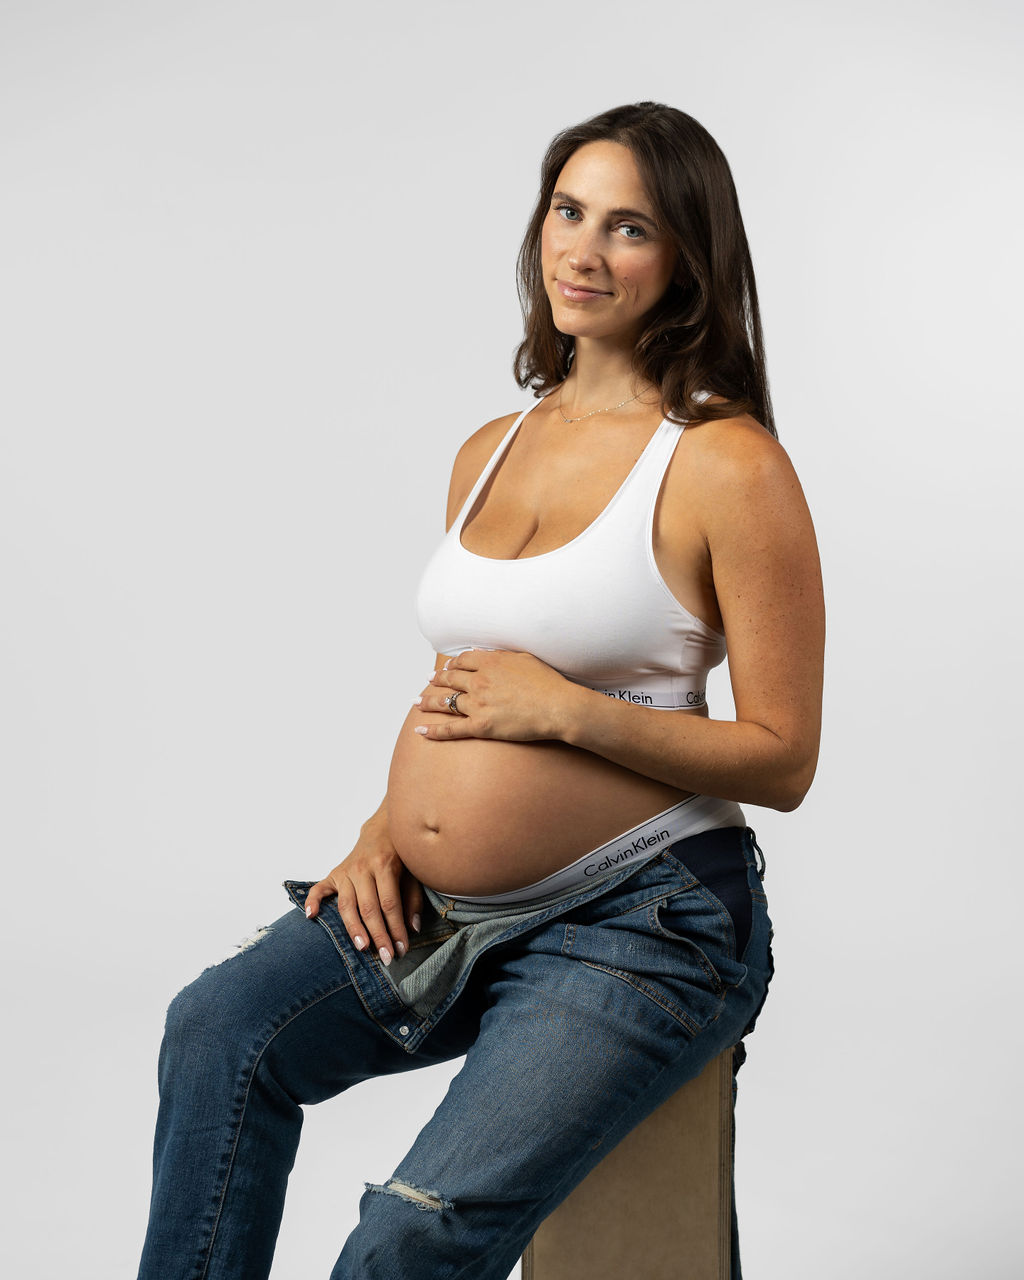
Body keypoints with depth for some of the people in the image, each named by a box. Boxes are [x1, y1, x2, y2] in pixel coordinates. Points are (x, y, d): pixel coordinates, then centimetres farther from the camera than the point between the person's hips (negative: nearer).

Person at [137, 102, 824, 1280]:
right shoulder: (488, 453, 11)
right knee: (221, 1029, -14)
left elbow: (782, 760, -10)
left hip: (638, 918, -6)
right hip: (443, 911, 7)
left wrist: (566, 709, -18)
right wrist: (390, 822, 3)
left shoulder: (728, 466, -10)